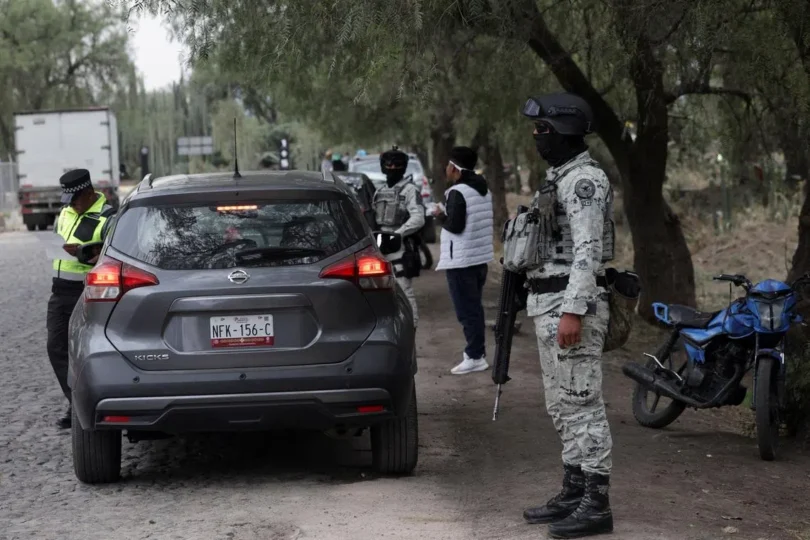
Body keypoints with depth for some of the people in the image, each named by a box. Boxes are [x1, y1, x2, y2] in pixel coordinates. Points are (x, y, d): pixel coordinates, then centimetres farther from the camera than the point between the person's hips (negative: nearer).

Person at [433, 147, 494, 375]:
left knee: (466, 309, -5)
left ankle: (475, 357, -4)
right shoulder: (484, 190, 12)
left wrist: (441, 216, -3)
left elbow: (455, 226, -21)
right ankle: (477, 351, 21)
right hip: (480, 257, 9)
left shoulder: (458, 192, -16)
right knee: (474, 307, 16)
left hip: (461, 260, -9)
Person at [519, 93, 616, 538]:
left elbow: (587, 250, -22)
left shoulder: (583, 179, -14)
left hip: (572, 303, -11)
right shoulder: (560, 177, 18)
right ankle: (574, 492, 21)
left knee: (582, 403, -8)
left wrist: (573, 312, -27)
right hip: (549, 303, 11)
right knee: (562, 405, 14)